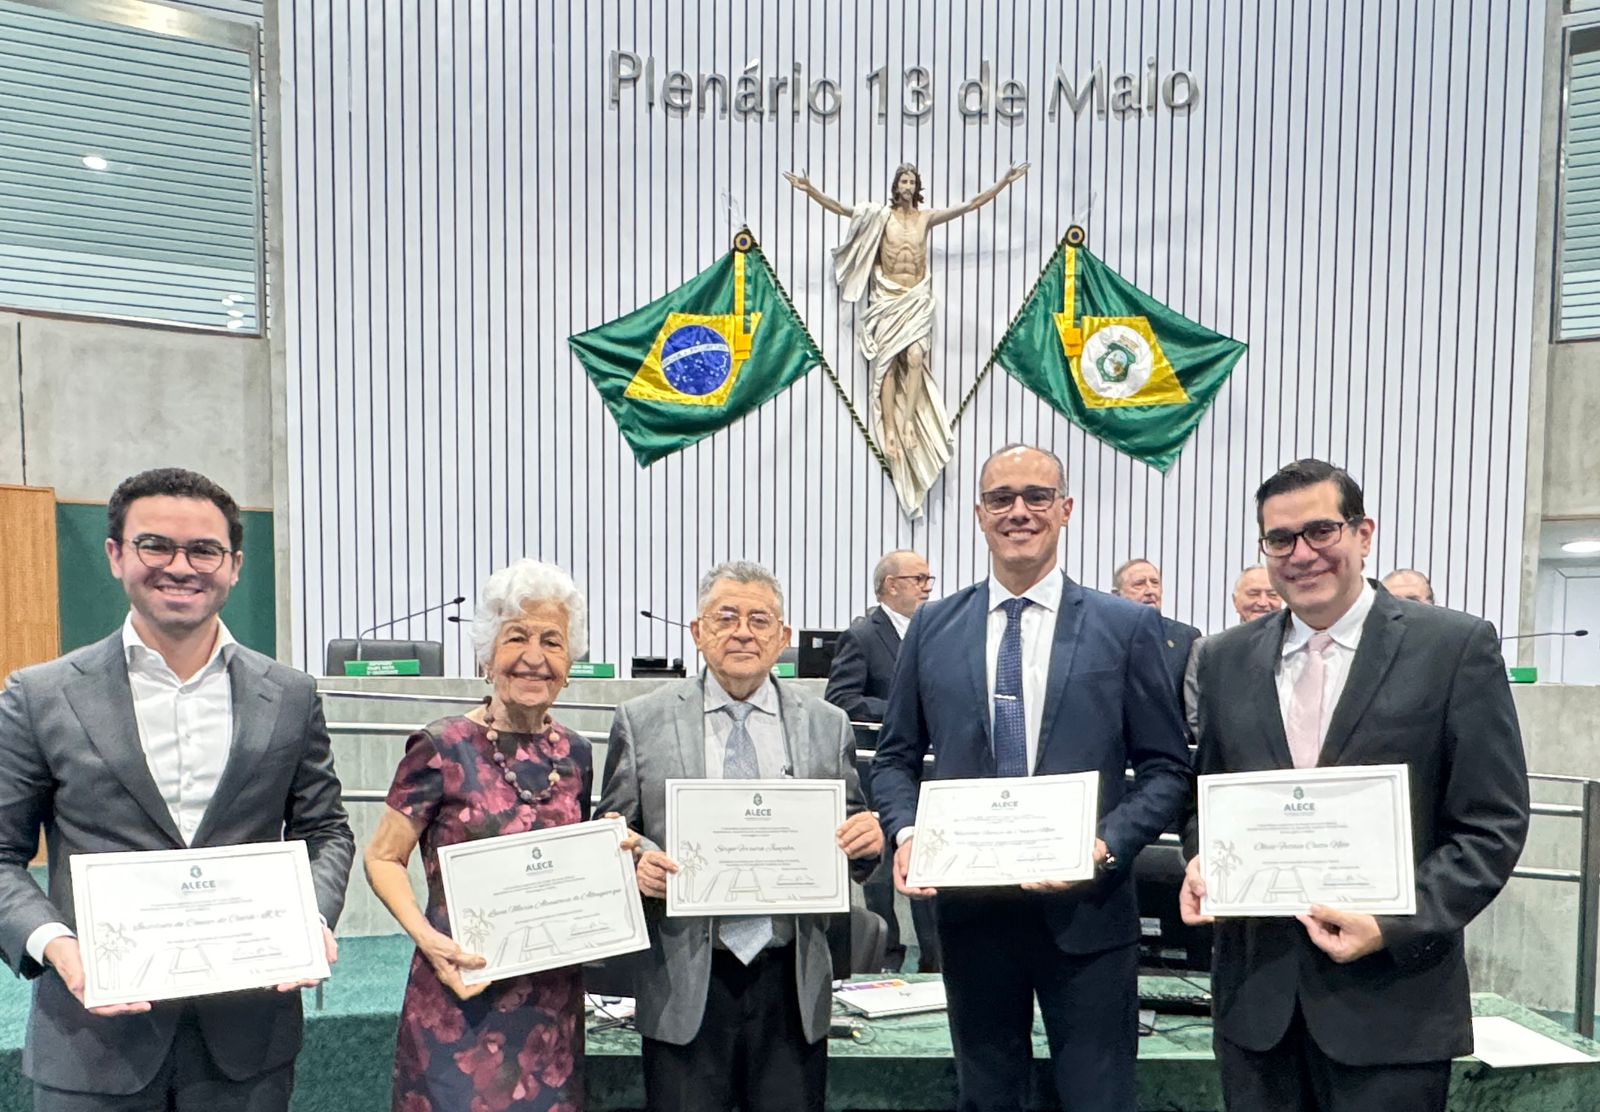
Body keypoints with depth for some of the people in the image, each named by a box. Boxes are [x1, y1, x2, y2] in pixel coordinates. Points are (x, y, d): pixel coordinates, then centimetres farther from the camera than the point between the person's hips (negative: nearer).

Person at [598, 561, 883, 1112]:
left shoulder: (827, 726, 5)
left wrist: (867, 839, -12)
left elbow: (849, 838, 9)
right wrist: (639, 859, -16)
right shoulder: (641, 721, 1)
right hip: (685, 982, -1)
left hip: (793, 980, 2)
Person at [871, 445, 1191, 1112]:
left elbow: (1165, 769, 0)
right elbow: (895, 759, 8)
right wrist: (906, 832, -10)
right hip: (970, 908, 2)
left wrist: (1107, 843, -16)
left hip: (1086, 912, -2)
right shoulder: (932, 628, 4)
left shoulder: (1128, 627, -2)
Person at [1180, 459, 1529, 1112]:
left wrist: (1393, 926, -16)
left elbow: (1493, 825, -6)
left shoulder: (1455, 647, -5)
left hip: (1391, 997, -3)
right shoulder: (1227, 659, 6)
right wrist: (1201, 863, -5)